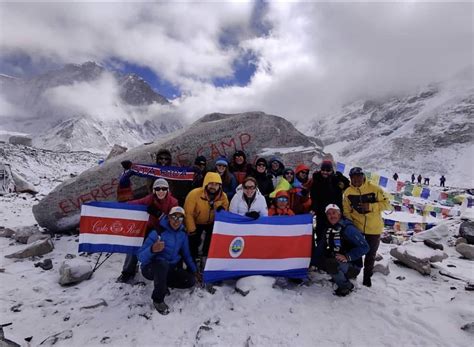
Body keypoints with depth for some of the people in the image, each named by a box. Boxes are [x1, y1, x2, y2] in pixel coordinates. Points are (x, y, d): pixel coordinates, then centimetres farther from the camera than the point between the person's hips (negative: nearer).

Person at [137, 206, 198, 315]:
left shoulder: (183, 234, -3)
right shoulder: (157, 232, -21)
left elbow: (186, 254, 10)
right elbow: (141, 257, -24)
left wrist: (194, 271, 6)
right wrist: (152, 250, -44)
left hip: (170, 268, 5)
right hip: (151, 268, -5)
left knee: (191, 280, -12)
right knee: (163, 263, -39)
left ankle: (162, 282, 11)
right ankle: (158, 299, -15)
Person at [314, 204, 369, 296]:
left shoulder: (348, 228, -18)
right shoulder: (328, 229, 4)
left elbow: (364, 247, -23)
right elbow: (321, 247, 10)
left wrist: (347, 257, -30)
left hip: (352, 267, -7)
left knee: (331, 264, -32)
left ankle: (346, 286, -5)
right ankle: (341, 276, 9)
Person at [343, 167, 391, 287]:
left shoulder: (374, 188, -13)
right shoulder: (348, 192, -7)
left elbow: (386, 204, -11)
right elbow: (346, 210, -2)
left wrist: (370, 206, -24)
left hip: (374, 228, 0)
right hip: (356, 227, 1)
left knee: (370, 254, 16)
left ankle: (367, 277, 35)